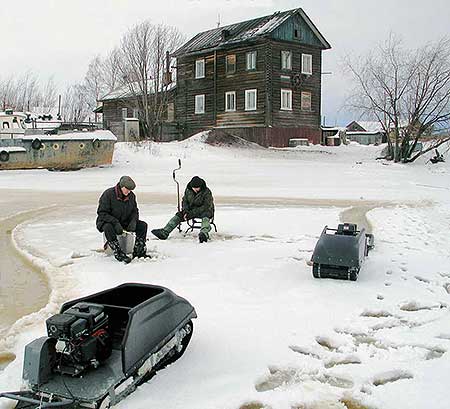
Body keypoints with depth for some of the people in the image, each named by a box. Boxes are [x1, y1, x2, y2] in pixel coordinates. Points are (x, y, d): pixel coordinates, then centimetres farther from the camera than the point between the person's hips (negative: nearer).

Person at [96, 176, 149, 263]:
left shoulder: (131, 195, -1)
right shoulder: (108, 194, -18)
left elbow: (134, 211, 10)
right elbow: (102, 213, -19)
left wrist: (133, 221, -14)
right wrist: (115, 223, -32)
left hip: (125, 222, 5)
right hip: (107, 222, -5)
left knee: (142, 225, -12)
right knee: (108, 228, -40)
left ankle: (138, 252, -11)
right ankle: (119, 254, -36)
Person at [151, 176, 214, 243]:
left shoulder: (207, 192, -18)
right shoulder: (188, 190, -2)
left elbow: (206, 207, -22)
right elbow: (184, 201, 9)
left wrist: (192, 213, -27)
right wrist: (185, 211, -13)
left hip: (204, 211, -5)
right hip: (191, 209, 5)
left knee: (205, 217, -40)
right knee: (178, 215, -15)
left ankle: (204, 233, -68)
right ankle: (164, 232, -24)